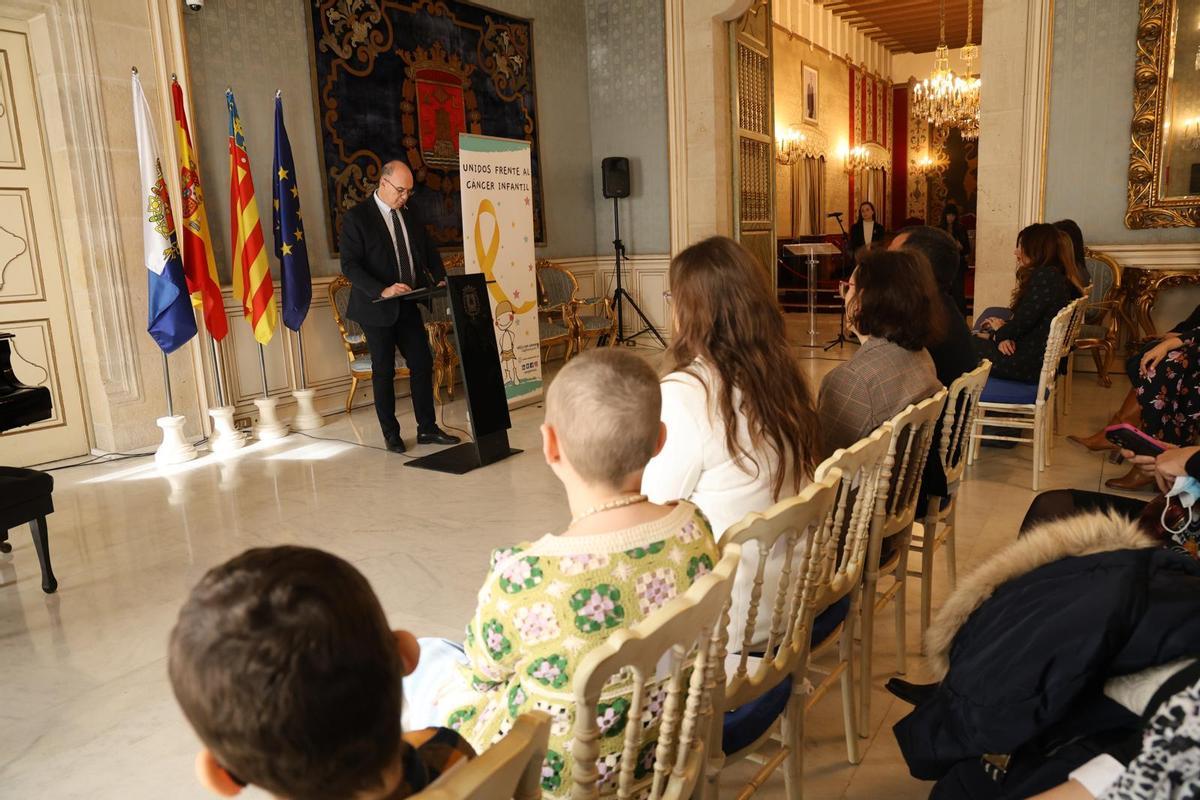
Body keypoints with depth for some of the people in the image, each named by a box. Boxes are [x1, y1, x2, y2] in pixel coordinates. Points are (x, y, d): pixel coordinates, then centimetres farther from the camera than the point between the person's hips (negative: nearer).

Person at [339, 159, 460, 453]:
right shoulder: (356, 217, -9)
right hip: (377, 308, -5)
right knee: (384, 372, 4)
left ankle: (427, 428, 13)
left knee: (423, 363, 3)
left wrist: (440, 279, -3)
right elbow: (349, 265, -15)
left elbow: (429, 250, 17)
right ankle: (391, 434, 17)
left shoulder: (409, 215, 10)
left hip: (408, 306, 6)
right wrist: (382, 290, -28)